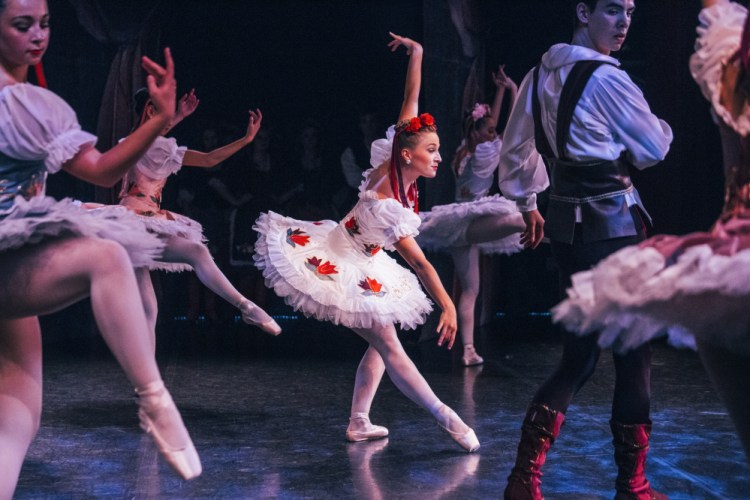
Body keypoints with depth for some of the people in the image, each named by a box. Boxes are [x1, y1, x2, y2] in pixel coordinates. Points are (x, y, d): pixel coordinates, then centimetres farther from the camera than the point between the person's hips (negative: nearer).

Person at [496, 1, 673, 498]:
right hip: (612, 222, -8)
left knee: (579, 351, 12)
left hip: (568, 220, 8)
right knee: (634, 351, 3)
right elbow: (654, 148, -5)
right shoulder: (607, 78, -14)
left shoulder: (541, 75, 10)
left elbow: (516, 148, 19)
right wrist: (660, 126, 16)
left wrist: (528, 203, 30)